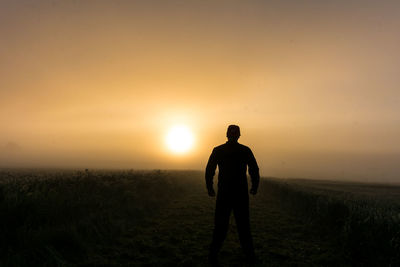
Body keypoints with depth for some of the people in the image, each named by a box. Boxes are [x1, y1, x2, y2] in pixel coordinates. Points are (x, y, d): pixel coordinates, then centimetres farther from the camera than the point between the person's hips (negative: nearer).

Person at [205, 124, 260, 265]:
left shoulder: (217, 150, -2)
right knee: (243, 224, 12)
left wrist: (210, 188, 10)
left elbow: (209, 171, -3)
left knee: (220, 225, 8)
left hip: (223, 193, 0)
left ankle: (213, 255, 8)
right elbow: (254, 171, 0)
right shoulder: (246, 150, -1)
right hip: (241, 193, 0)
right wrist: (254, 187, 15)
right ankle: (249, 254, 18)